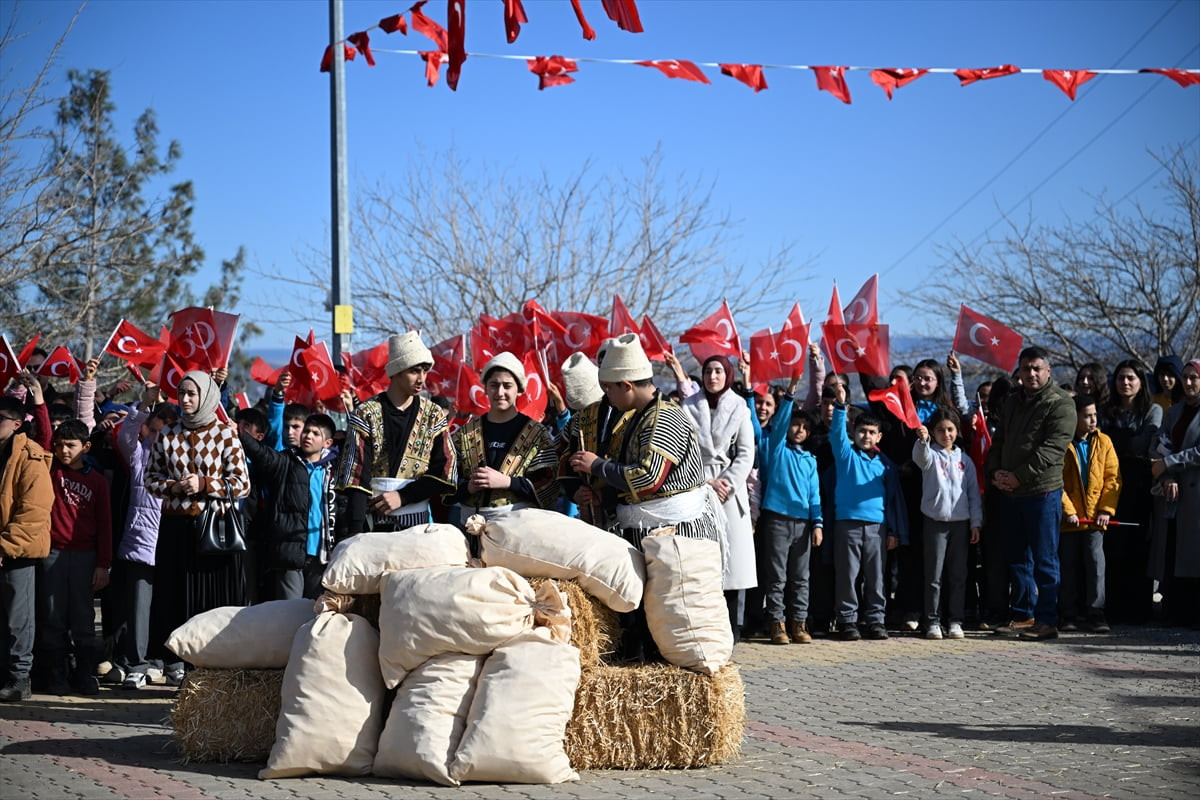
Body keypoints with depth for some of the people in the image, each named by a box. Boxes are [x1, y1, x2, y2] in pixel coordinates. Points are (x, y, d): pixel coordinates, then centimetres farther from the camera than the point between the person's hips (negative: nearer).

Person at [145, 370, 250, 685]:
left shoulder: (225, 434, 0)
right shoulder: (168, 435, 9)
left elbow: (242, 484, -2)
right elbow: (151, 479, 12)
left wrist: (204, 485, -13)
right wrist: (174, 487, -8)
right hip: (175, 527, 3)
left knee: (216, 596, -4)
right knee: (176, 596, 2)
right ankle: (175, 664, 9)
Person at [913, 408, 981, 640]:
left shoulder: (964, 460, 12)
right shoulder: (930, 455, 1)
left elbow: (973, 493, 13)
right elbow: (920, 456, -24)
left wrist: (975, 522, 7)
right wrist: (922, 440, -46)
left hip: (960, 522, 3)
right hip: (935, 521, -3)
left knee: (958, 574, 5)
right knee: (934, 575, -2)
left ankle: (955, 621, 12)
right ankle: (933, 622, 3)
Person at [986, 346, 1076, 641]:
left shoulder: (1060, 403, -7)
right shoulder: (1012, 402, 16)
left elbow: (1052, 448, -16)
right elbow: (998, 441, 18)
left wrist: (1019, 476, -18)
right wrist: (995, 471, -1)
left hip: (1043, 492, -7)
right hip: (1009, 493, 7)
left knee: (1044, 559, -4)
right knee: (1017, 558, 12)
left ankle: (1047, 620, 0)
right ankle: (1023, 615, 20)